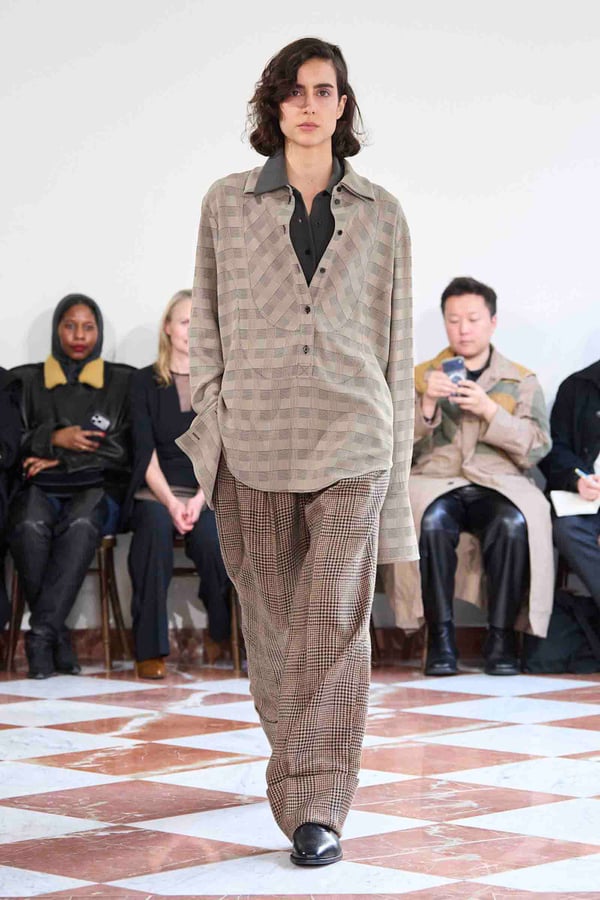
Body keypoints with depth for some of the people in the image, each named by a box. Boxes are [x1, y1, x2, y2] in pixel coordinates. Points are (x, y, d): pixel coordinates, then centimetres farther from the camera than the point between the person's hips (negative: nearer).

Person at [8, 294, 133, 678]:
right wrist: (56, 439, -7)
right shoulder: (26, 381, 16)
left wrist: (60, 459, -3)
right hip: (40, 488, 1)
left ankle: (41, 635, -36)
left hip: (97, 490, -1)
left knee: (81, 524, -39)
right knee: (29, 527, -37)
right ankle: (58, 636, -26)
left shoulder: (122, 382, 14)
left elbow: (124, 449, 4)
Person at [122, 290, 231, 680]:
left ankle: (220, 632, -4)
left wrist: (199, 500, -14)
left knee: (212, 537, -32)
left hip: (209, 491, 0)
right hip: (156, 492, 0)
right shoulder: (145, 382, 11)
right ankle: (151, 648, -32)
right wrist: (171, 502, -15)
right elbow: (146, 453, 1)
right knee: (155, 527, -35)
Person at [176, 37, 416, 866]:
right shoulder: (227, 205, 8)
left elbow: (397, 340, 11)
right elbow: (207, 329, 9)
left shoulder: (380, 214, 9)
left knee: (336, 617, -10)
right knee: (273, 617, 8)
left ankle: (319, 806, -9)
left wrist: (399, 449, 8)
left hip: (350, 439, -1)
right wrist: (204, 433, 1)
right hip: (255, 438, 1)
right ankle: (294, 761, 32)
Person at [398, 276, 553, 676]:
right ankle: (441, 636, -30)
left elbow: (537, 446, 3)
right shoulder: (421, 377, 20)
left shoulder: (522, 381, 17)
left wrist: (490, 410, -10)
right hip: (436, 481, 0)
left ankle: (501, 637, -27)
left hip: (499, 484, 0)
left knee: (514, 523, -36)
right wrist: (426, 403, -9)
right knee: (432, 520, -37)